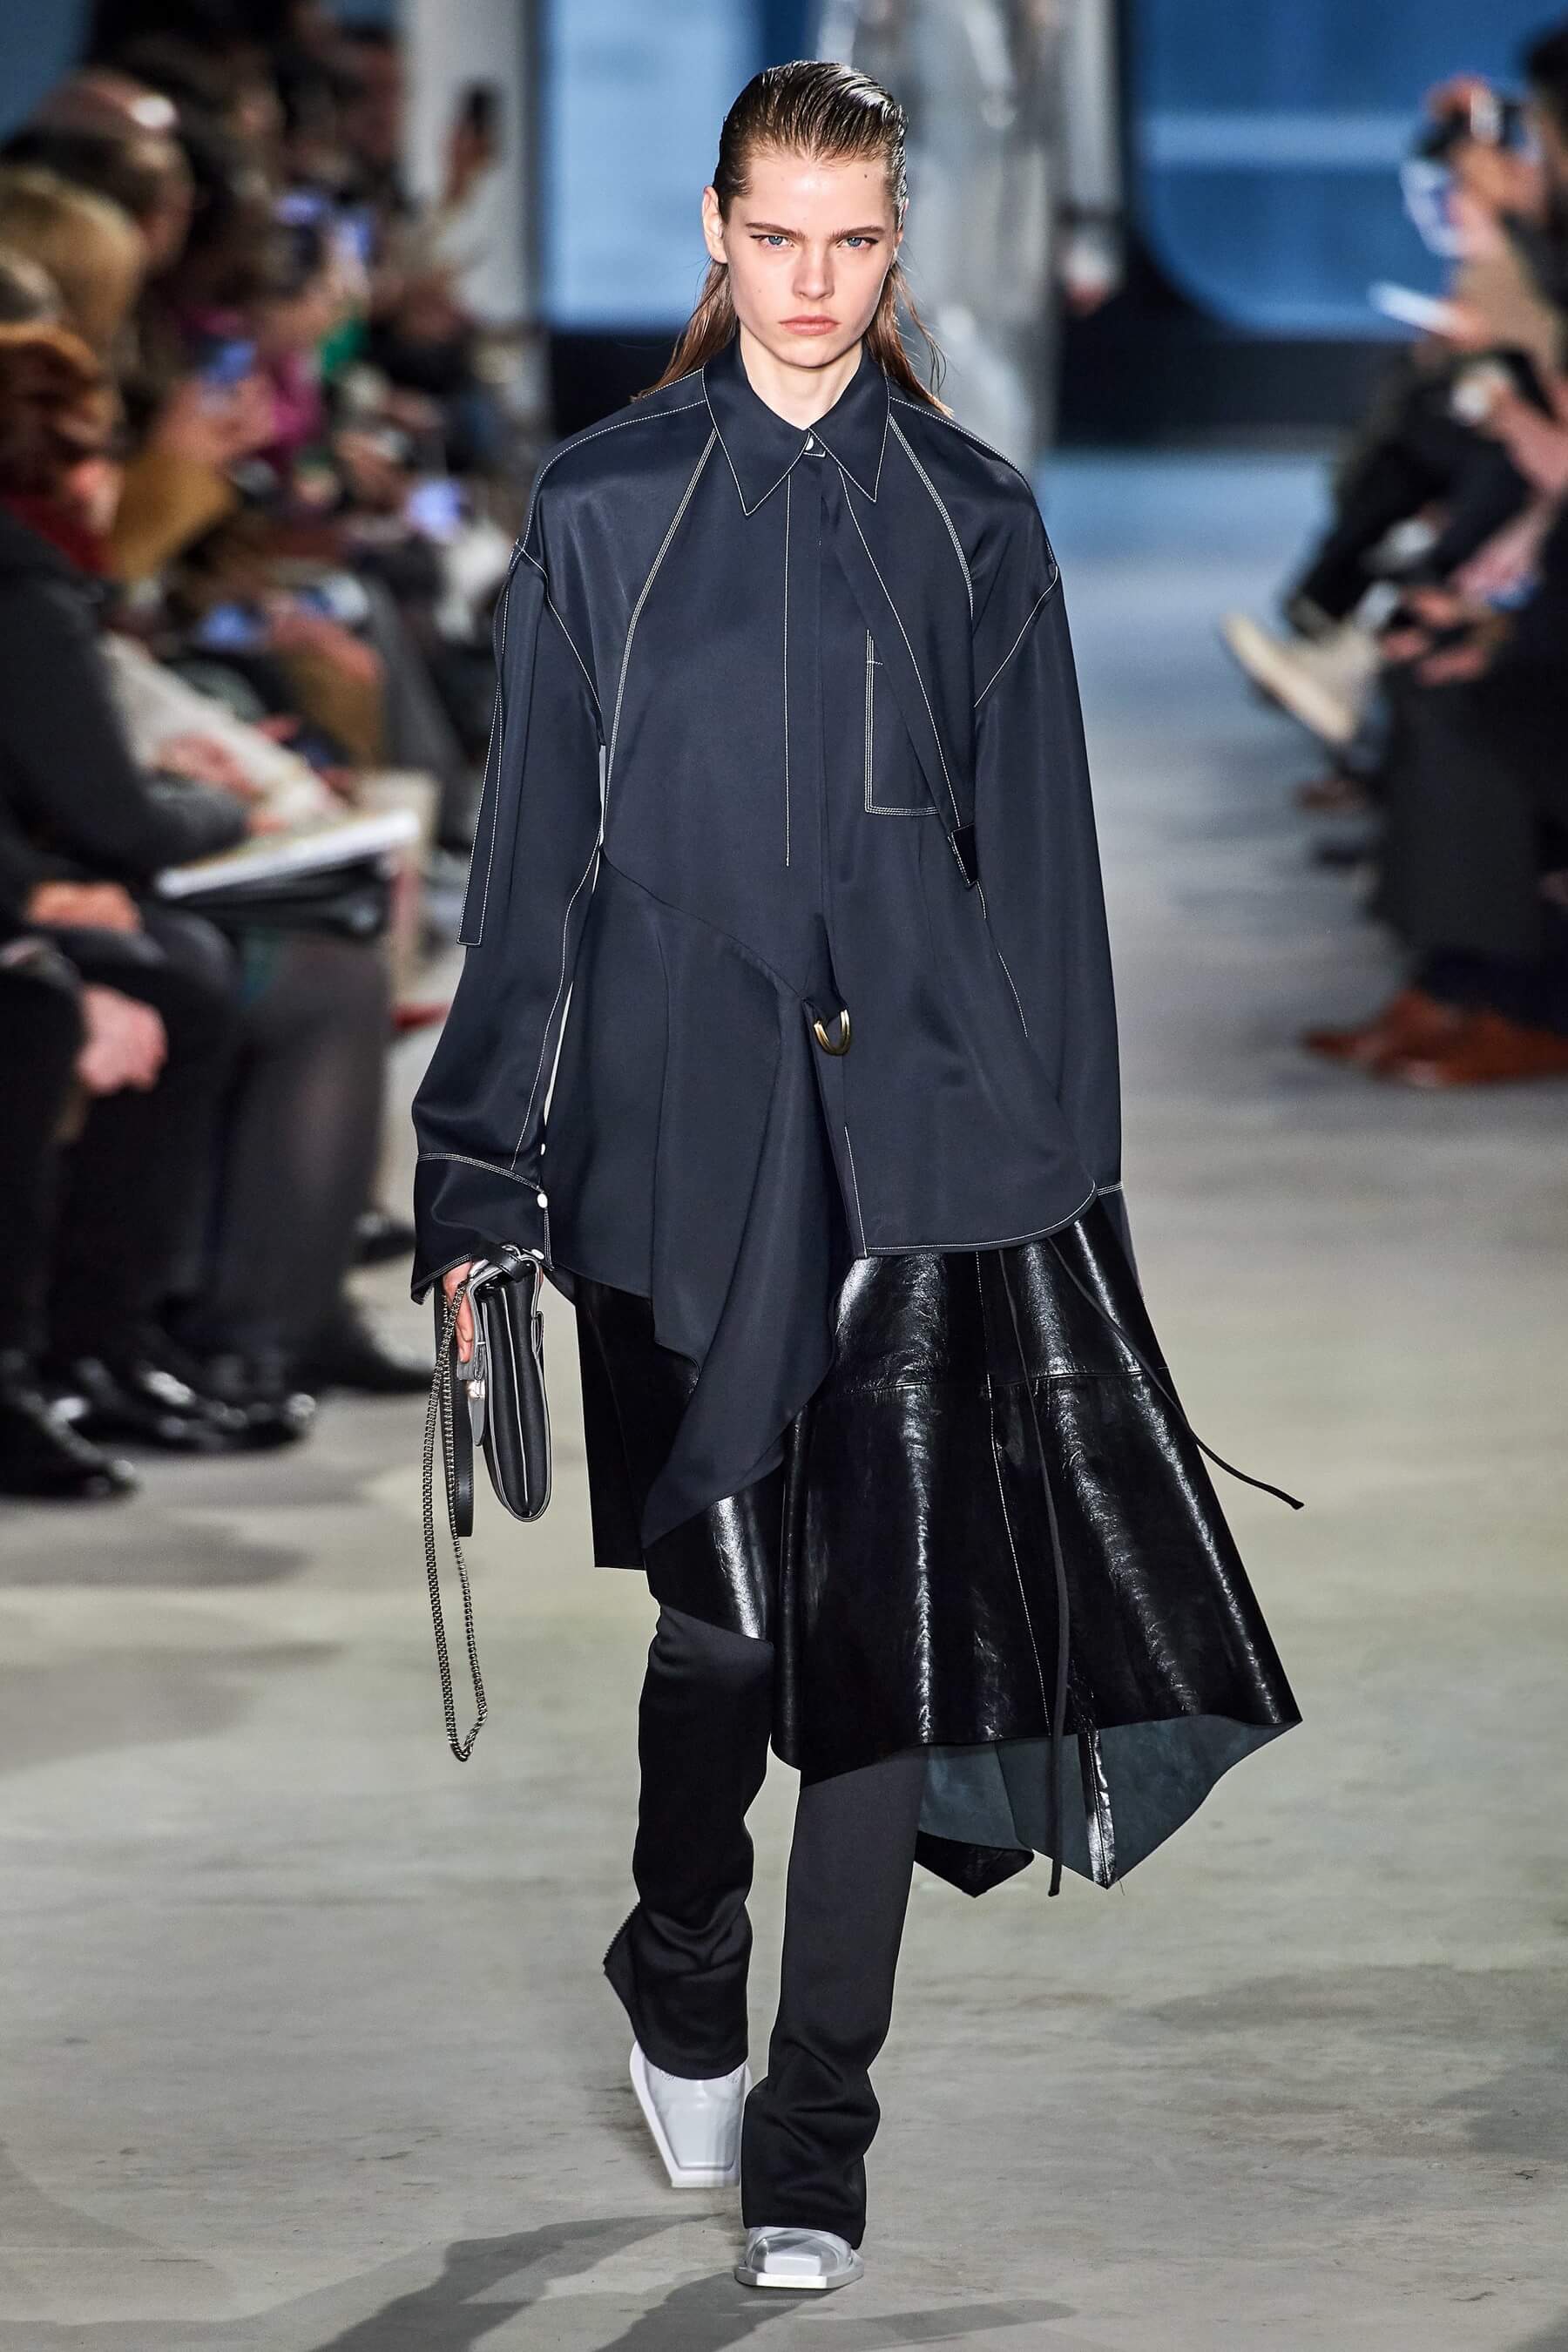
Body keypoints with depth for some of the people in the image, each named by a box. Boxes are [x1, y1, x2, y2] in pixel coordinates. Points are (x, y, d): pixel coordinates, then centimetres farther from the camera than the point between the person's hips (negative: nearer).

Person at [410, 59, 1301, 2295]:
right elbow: (532, 857, 5)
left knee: (886, 1624, -4)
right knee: (723, 1605, 4)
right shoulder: (602, 507, 5)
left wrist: (1061, 1169, 4)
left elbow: (1039, 860, 8)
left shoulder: (971, 517, 7)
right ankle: (681, 1989, 34)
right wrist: (481, 1182, 2)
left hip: (917, 1134, 1)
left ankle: (814, 2139, 3)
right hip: (679, 1138, 0)